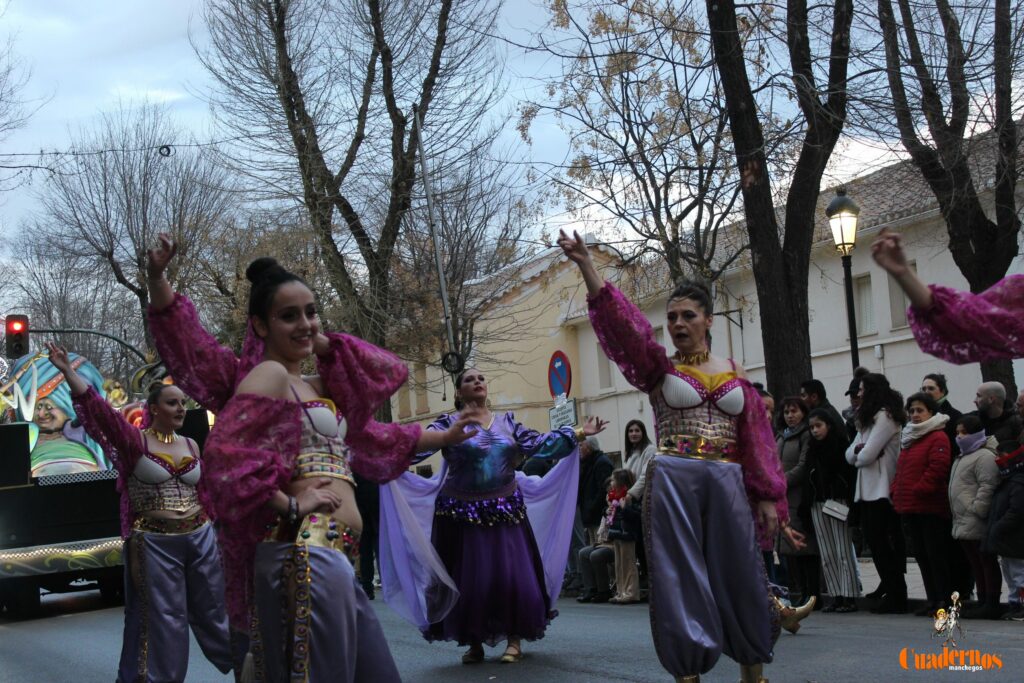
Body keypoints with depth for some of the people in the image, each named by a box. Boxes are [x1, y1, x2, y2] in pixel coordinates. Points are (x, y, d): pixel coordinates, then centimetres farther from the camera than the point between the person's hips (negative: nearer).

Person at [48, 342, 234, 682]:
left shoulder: (191, 445, 8)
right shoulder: (135, 440, -6)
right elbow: (100, 409, -18)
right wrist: (68, 372, -27)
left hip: (200, 538, 4)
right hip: (155, 543, -4)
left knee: (215, 609, 15)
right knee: (163, 619, 5)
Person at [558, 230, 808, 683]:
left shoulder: (734, 374, 12)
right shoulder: (658, 368, 6)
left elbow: (757, 441, 11)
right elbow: (621, 321, -9)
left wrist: (768, 497, 5)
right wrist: (586, 265, -21)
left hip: (727, 484, 2)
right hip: (673, 484, -2)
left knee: (738, 576, 6)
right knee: (681, 580, -2)